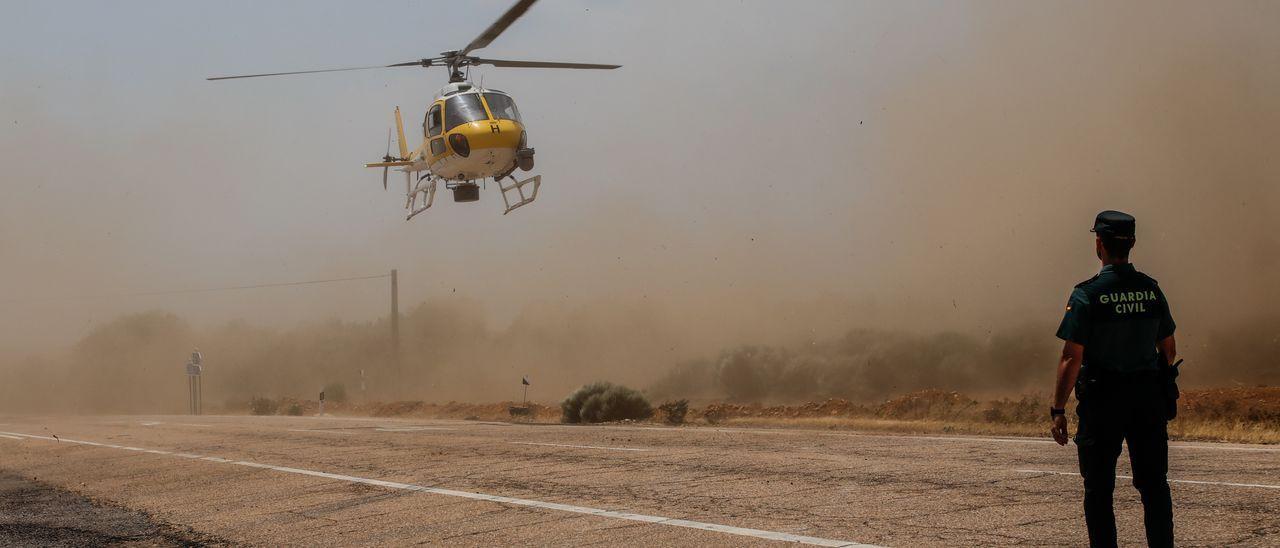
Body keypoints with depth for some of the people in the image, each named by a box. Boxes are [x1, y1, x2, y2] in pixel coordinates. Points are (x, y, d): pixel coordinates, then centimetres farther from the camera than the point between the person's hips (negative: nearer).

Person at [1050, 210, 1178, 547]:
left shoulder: (1087, 295, -12)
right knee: (1154, 485, 12)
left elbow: (1071, 359, -14)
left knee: (1099, 490, 5)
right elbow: (1169, 350, 11)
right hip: (1149, 399, 4)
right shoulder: (1151, 291, 2)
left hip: (1102, 401, -4)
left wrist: (1058, 409, -9)